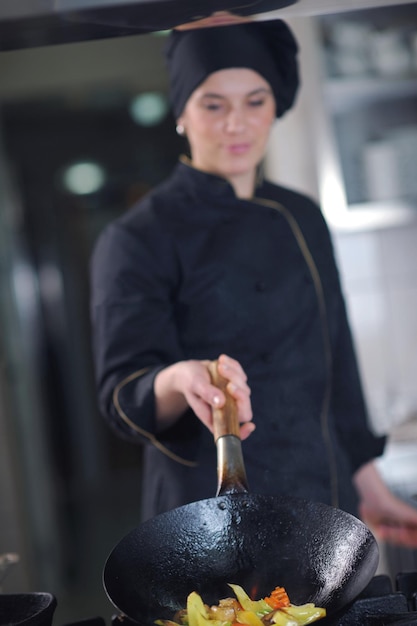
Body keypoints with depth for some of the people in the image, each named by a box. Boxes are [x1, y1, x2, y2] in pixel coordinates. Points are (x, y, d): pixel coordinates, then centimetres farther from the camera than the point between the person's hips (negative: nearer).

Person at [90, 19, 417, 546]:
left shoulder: (302, 220, 9)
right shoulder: (136, 240, -9)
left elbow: (336, 368, 14)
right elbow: (123, 396, -16)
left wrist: (367, 486, 14)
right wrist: (181, 380, -37)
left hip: (324, 503, 6)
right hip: (213, 520, -5)